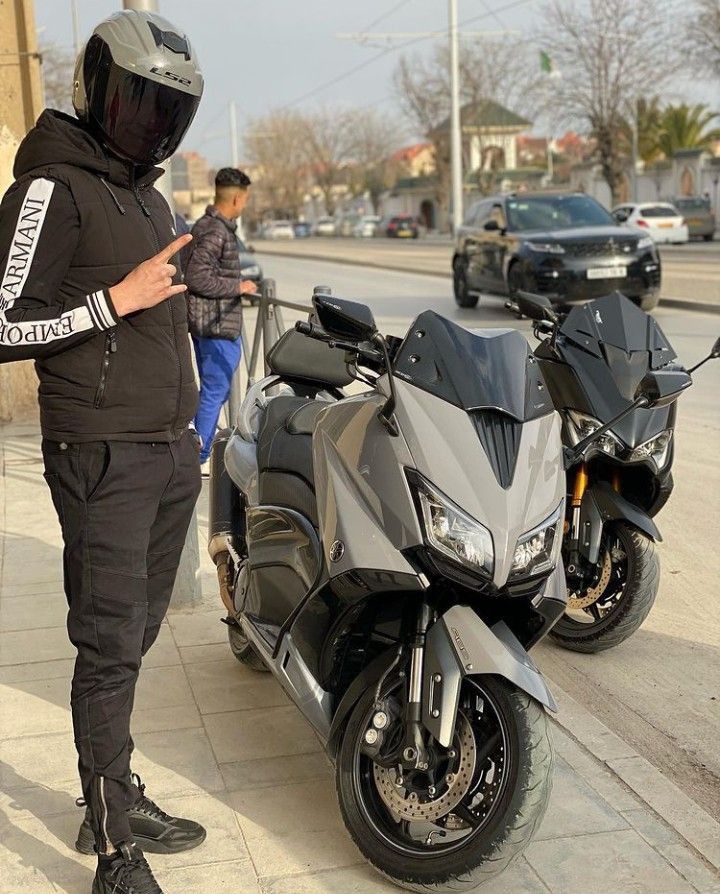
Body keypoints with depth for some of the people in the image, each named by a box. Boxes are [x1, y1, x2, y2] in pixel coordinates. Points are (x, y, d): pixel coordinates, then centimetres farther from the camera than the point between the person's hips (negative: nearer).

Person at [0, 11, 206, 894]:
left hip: (171, 453, 8)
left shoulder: (147, 193, 19)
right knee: (110, 646, -4)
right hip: (103, 456, -8)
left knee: (131, 637, 13)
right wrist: (117, 299, -21)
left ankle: (115, 800, 25)